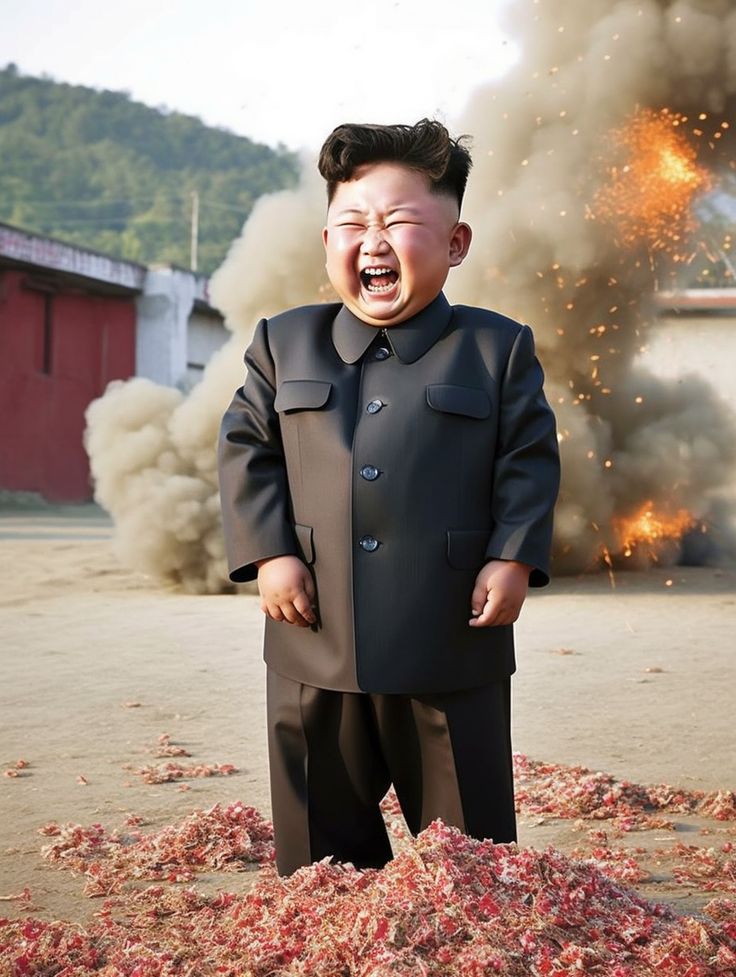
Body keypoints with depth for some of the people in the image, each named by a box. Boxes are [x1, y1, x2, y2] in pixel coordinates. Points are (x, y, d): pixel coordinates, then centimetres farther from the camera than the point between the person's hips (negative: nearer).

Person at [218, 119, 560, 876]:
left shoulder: (498, 349, 3)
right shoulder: (284, 345, 8)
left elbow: (530, 459, 2)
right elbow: (246, 450, 6)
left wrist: (514, 557, -10)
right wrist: (268, 553, -5)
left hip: (452, 646, -2)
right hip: (314, 647, 2)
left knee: (470, 843, 9)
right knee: (318, 848, 12)